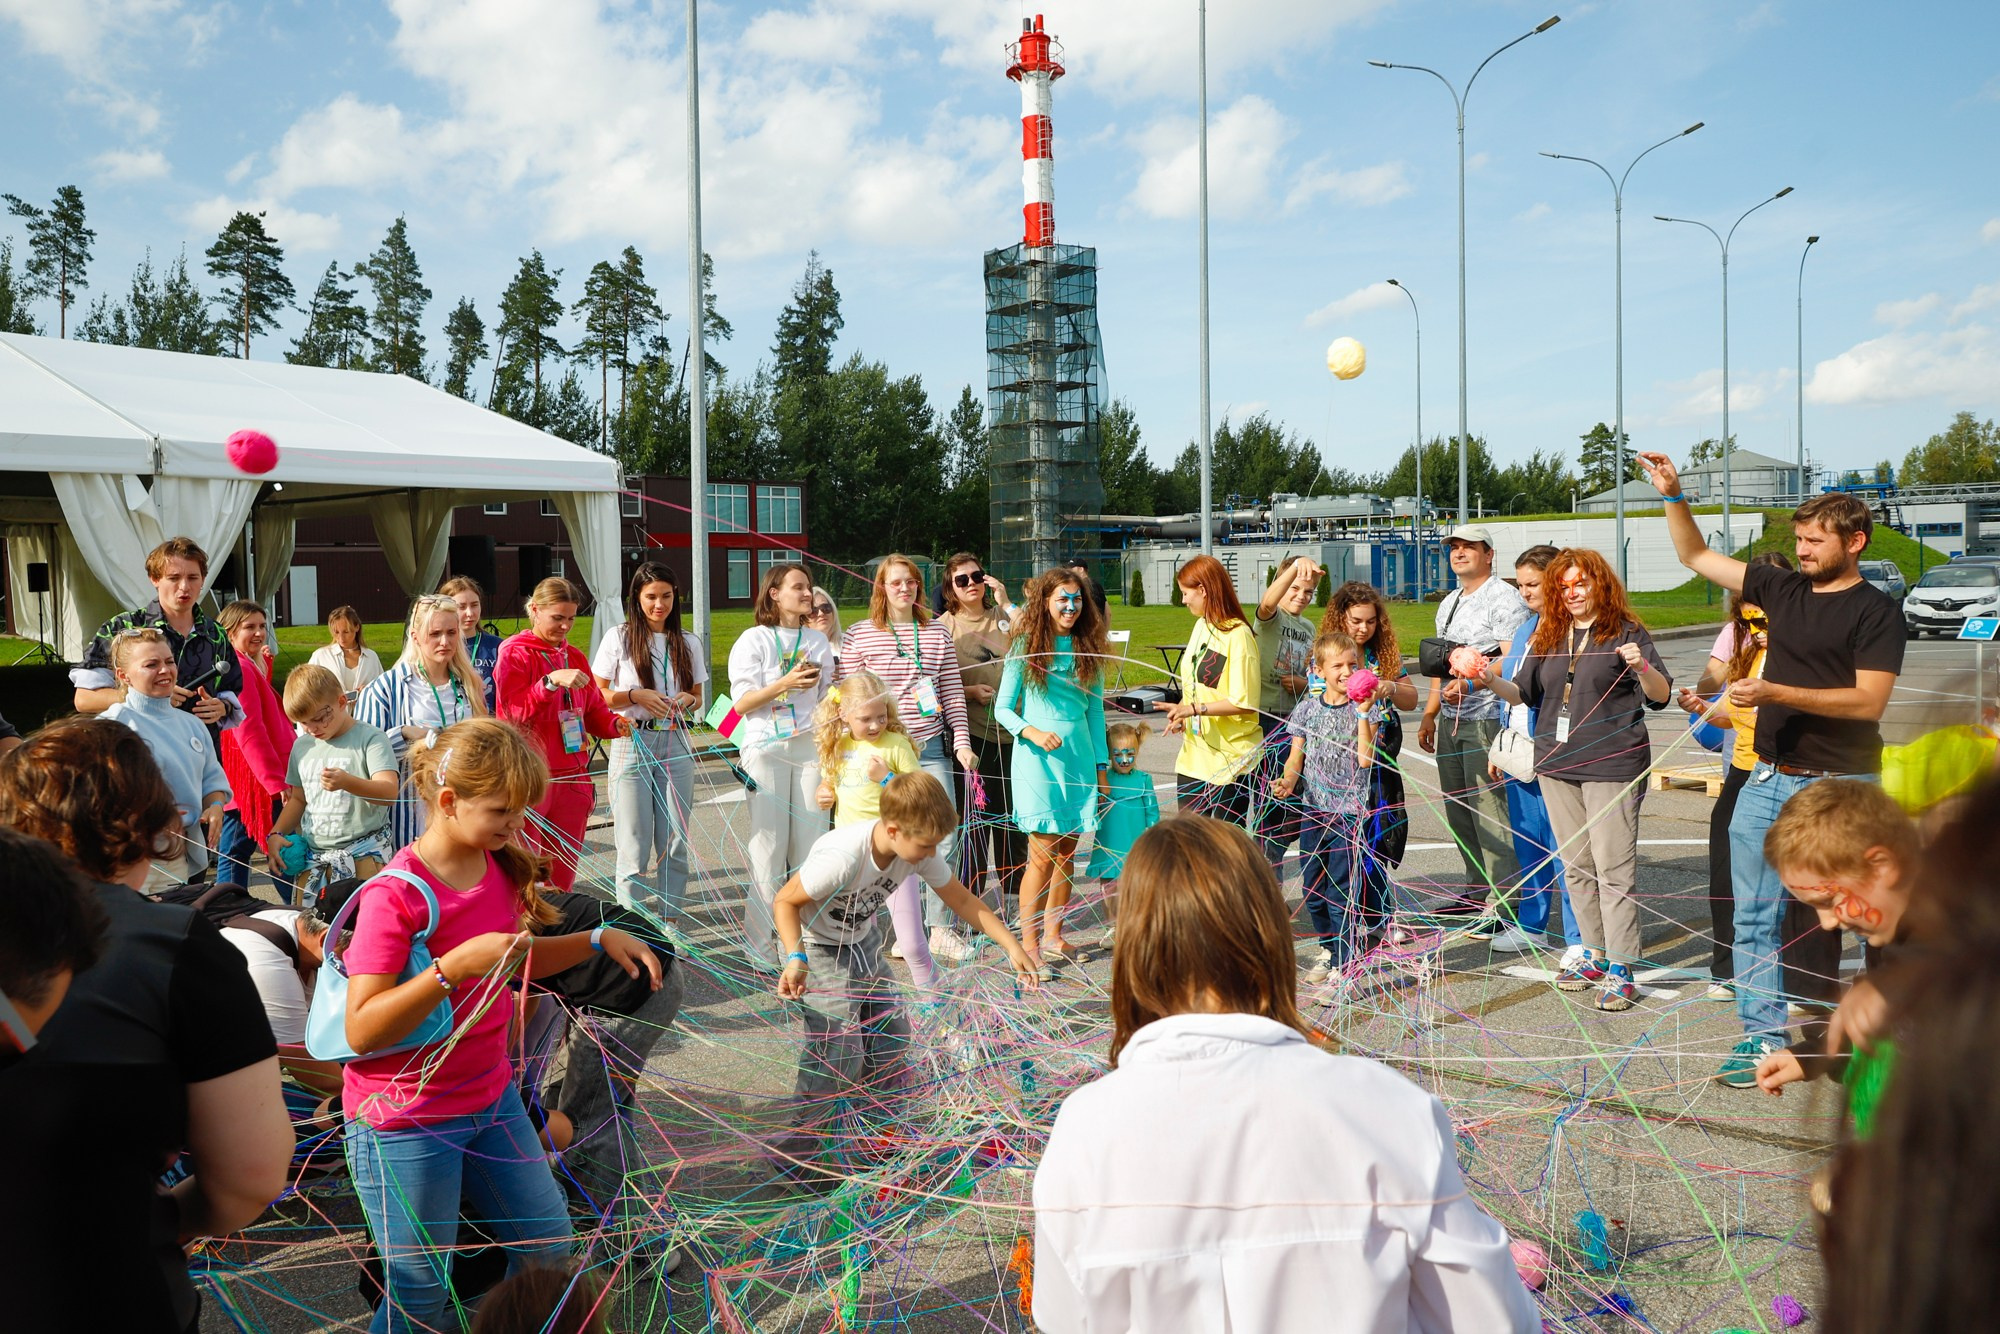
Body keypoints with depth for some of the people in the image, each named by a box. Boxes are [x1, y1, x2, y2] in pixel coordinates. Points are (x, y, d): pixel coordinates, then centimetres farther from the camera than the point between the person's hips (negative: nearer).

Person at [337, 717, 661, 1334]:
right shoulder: (396, 895, -23)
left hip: (491, 1096, 7)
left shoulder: (500, 864, 0)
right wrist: (455, 965, -34)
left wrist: (599, 939, 3)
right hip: (407, 1123, -7)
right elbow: (362, 1030, -25)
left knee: (549, 1246, 17)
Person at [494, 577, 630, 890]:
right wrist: (552, 681, -27)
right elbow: (516, 711, -15)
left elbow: (593, 710, 19)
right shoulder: (514, 653, -3)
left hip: (572, 777, 6)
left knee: (564, 875, 9)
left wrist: (614, 724, -1)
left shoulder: (575, 657, 15)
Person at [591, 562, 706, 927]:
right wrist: (636, 696, -14)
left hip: (675, 746, 3)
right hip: (632, 744, -3)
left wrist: (689, 701, -6)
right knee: (634, 845, -2)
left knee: (674, 842, 5)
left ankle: (671, 922, 16)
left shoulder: (688, 643, 10)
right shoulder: (619, 638, 1)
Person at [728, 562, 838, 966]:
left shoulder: (818, 641, 14)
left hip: (810, 746, 4)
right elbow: (743, 702, -5)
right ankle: (761, 942, 3)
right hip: (766, 747, -4)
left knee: (810, 842, 0)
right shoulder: (754, 640, 1)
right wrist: (786, 683, -18)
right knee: (768, 844, -5)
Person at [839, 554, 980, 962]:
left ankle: (941, 929, 7)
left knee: (944, 837, -3)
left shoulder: (938, 634, 10)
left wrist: (962, 743, 4)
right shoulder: (859, 635, 2)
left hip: (930, 748, 2)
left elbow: (953, 694, 10)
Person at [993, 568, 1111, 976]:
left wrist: (1102, 765, 11)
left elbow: (1095, 710, 13)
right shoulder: (1027, 646, -2)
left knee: (1068, 852, 8)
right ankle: (1029, 944, 3)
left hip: (1079, 754, 4)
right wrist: (1034, 733, -18)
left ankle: (1052, 936, 21)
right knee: (1044, 853, -7)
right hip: (1038, 756, -4)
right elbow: (1002, 708, -1)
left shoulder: (1088, 649, 9)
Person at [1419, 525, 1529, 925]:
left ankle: (1502, 903, -5)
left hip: (1488, 719, -9)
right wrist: (1429, 715, 21)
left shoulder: (1504, 598, -8)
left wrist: (1470, 684, -30)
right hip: (1452, 721, 9)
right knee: (1457, 810, 13)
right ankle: (1478, 890, 24)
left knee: (1489, 810, -10)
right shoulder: (1449, 603, 20)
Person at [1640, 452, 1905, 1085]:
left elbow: (1868, 701, -16)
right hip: (1768, 779, 6)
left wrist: (1776, 692, -22)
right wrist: (1673, 495, 6)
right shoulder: (1783, 589, 9)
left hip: (1840, 788, -6)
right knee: (1755, 918, 6)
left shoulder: (1875, 612, -6)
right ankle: (1762, 1038, 13)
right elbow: (1697, 556, 16)